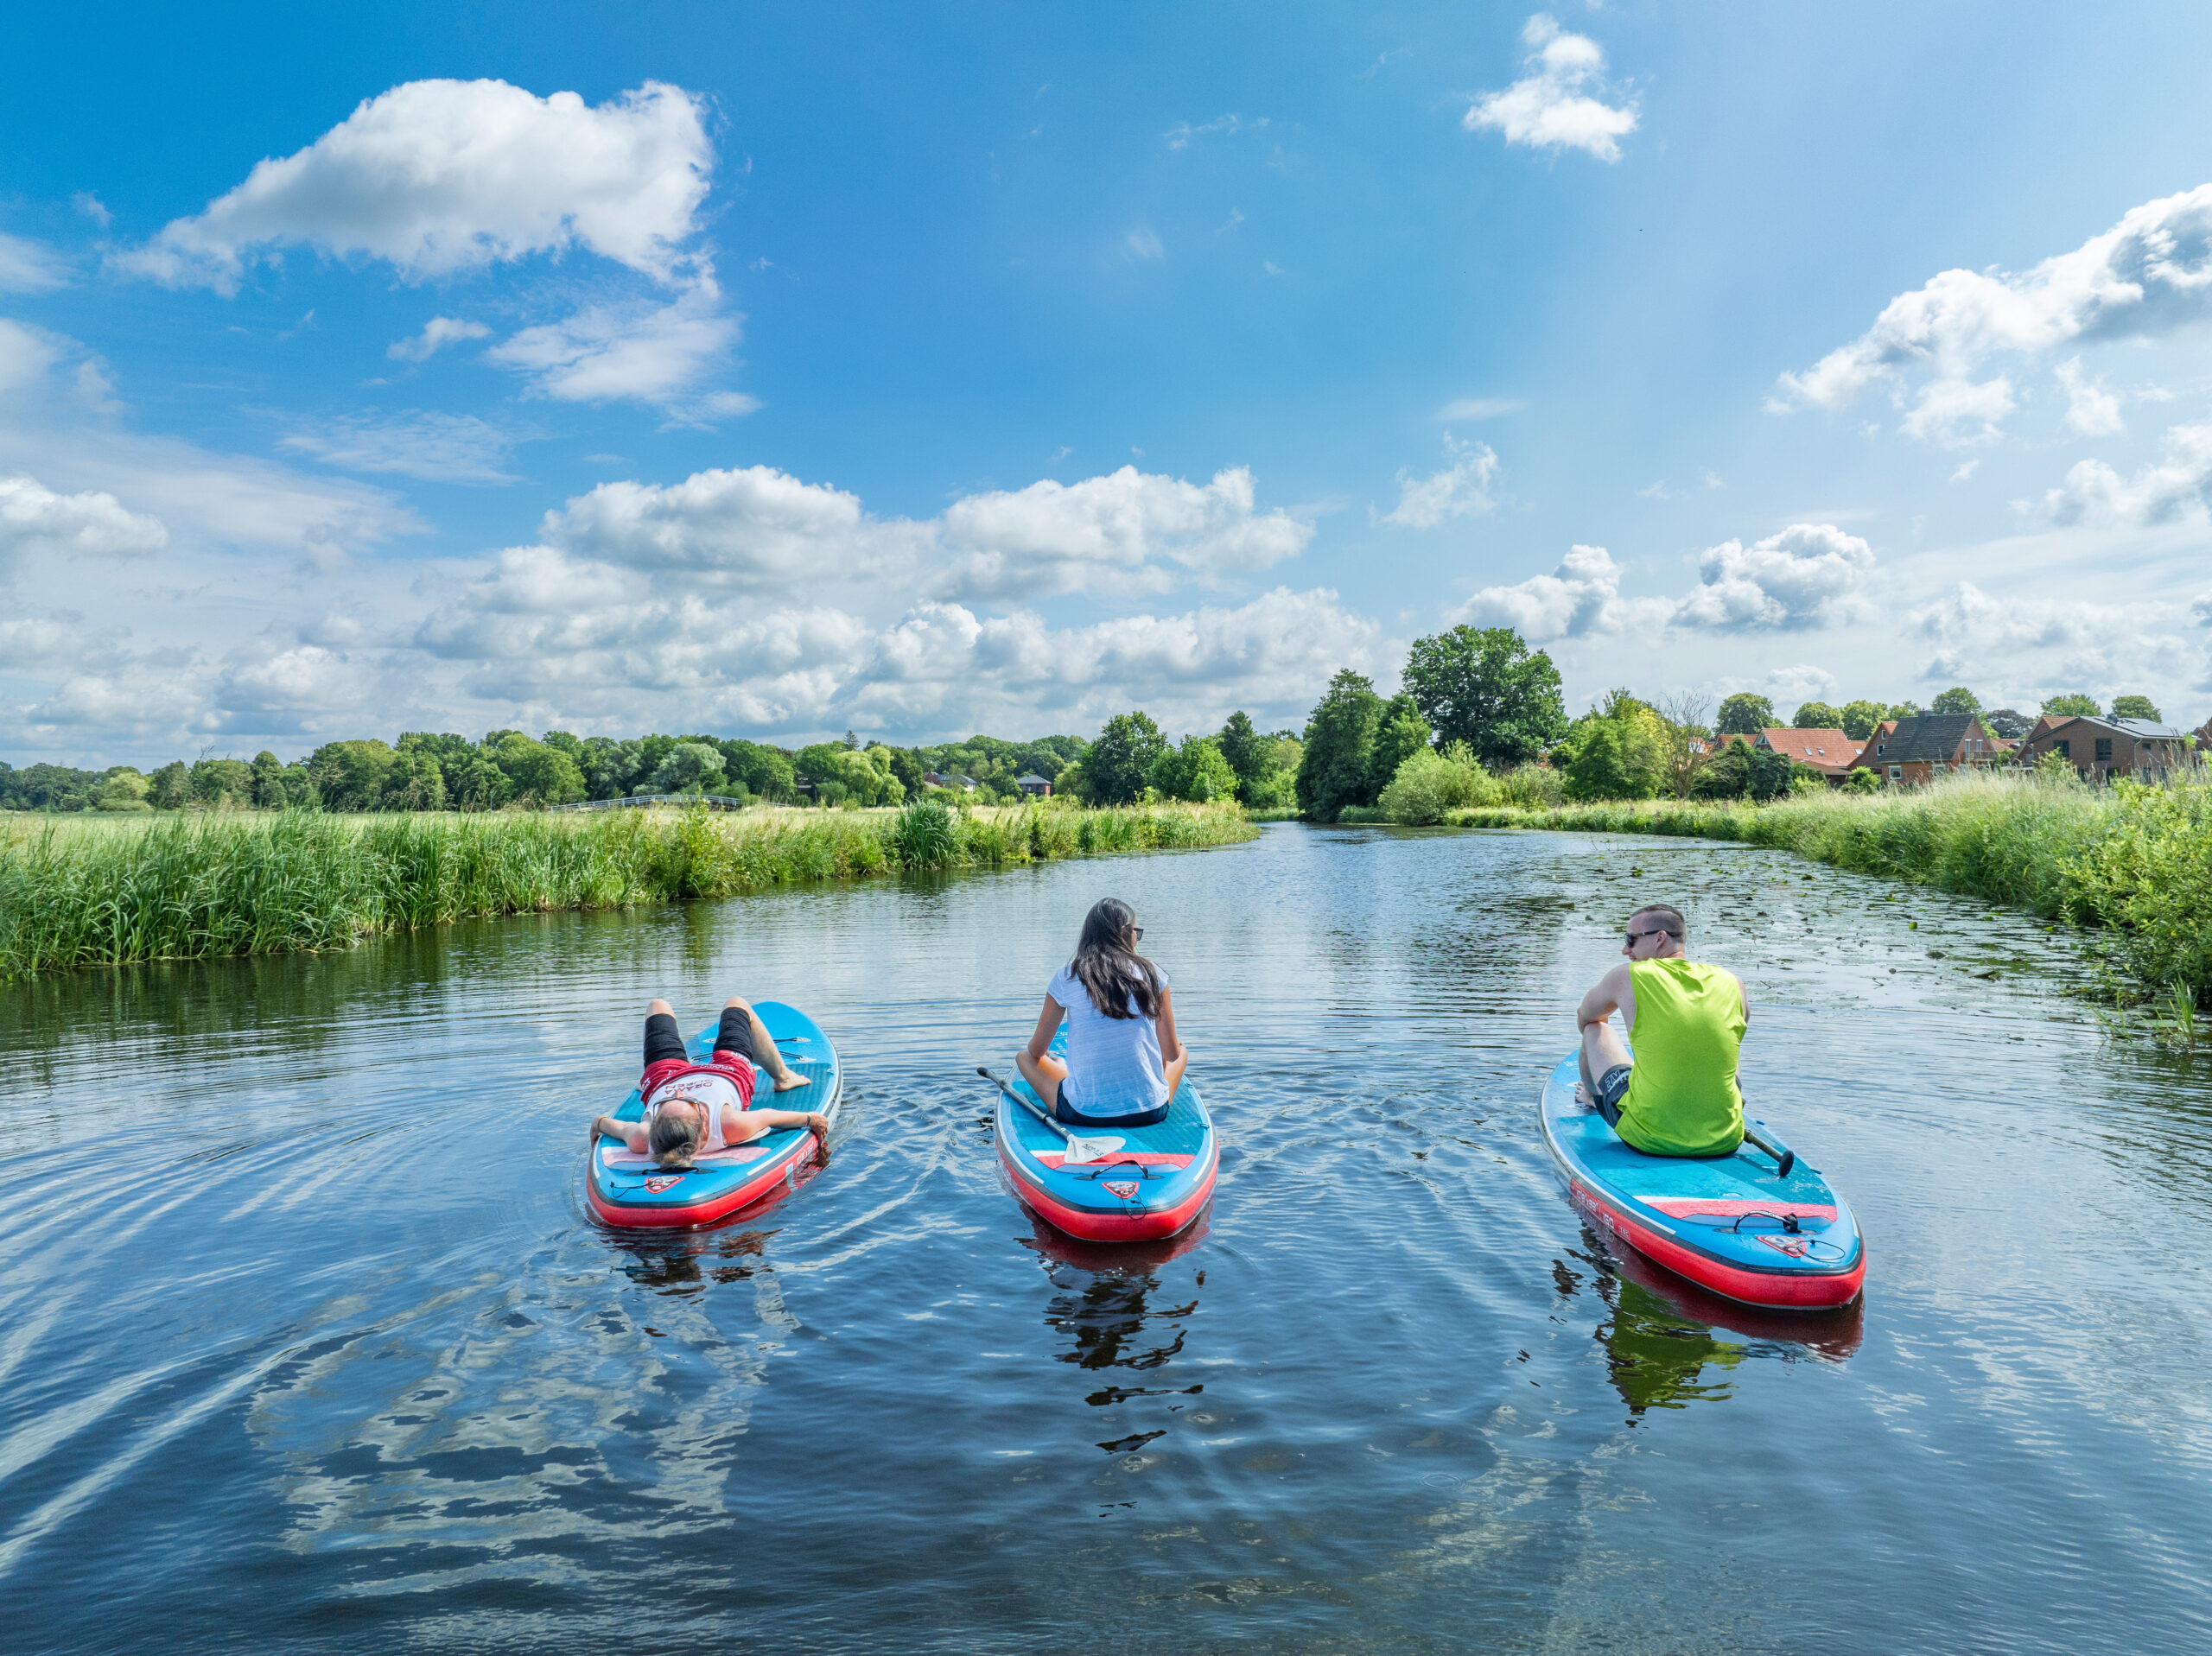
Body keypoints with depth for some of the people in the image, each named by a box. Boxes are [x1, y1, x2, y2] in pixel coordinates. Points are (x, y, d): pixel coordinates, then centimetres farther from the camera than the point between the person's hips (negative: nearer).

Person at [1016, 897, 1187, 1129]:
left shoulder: (1065, 978, -2)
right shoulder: (1151, 974, -1)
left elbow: (1037, 1050, 9)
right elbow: (1171, 1054, 4)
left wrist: (1041, 1051, 34)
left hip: (1082, 1114, -1)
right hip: (1150, 1113, 1)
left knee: (1023, 1057, 23)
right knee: (1183, 1051, 30)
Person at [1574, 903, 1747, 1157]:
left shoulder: (1625, 978, -7)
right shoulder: (1732, 983, 0)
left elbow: (1584, 1018, 15)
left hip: (1648, 1140, -3)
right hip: (1725, 1142, 3)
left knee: (1595, 1029, 18)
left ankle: (1595, 1098, 49)